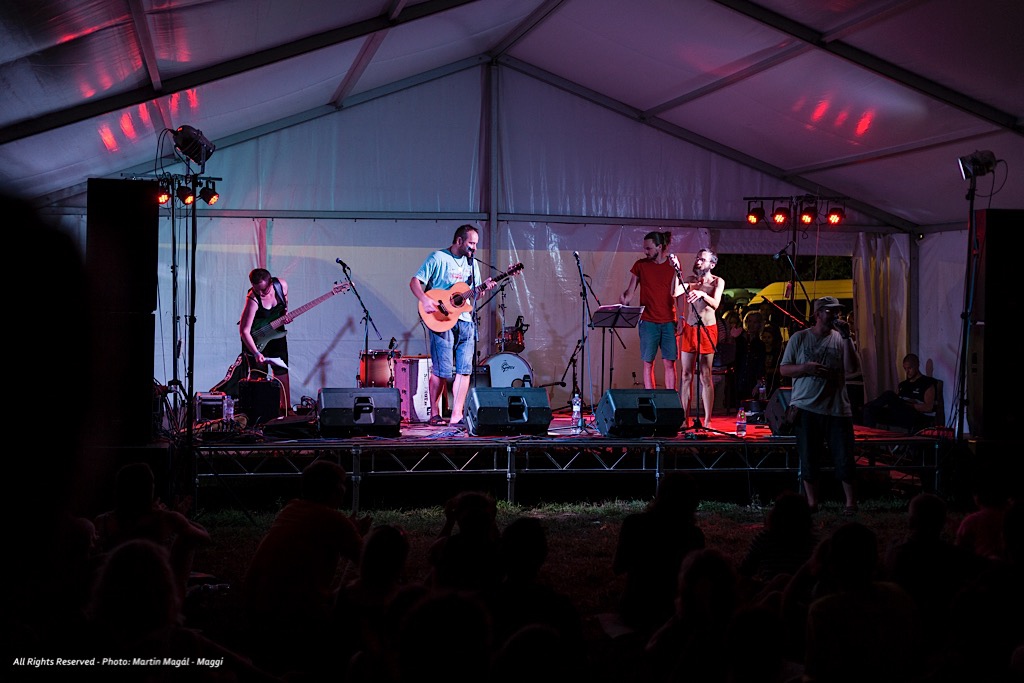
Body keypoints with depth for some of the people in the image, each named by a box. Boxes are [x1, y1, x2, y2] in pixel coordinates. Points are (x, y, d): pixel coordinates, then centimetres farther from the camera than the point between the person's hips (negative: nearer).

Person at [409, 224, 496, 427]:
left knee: (464, 370, -1)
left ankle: (457, 416, 1)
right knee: (442, 370, -5)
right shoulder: (438, 258, -3)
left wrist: (484, 287, 0)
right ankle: (435, 414, 10)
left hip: (465, 321, 6)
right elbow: (415, 282, -7)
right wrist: (425, 300, -23)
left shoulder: (472, 263, 17)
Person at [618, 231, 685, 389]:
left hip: (669, 321, 0)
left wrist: (676, 269, -13)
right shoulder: (641, 265, 5)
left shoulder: (673, 264, 4)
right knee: (648, 363, -1)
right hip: (648, 321, 0)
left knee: (669, 363, 0)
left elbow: (675, 292, -4)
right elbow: (630, 290, 2)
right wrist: (623, 301, -19)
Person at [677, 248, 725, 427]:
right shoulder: (689, 280, 7)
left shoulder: (717, 282, 0)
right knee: (686, 374, 2)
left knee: (706, 376, -2)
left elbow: (715, 304, -15)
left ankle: (707, 421, -1)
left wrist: (703, 294, -34)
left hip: (707, 329, -2)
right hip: (689, 328, 2)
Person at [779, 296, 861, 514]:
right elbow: (783, 369, 5)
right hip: (806, 407, 0)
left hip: (837, 409, 0)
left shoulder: (840, 339, 5)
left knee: (844, 457, 0)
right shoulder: (799, 338, 5)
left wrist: (846, 338, -12)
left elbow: (853, 368, -7)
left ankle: (851, 501, 13)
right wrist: (806, 368, -12)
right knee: (807, 458, 4)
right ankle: (812, 502, 15)